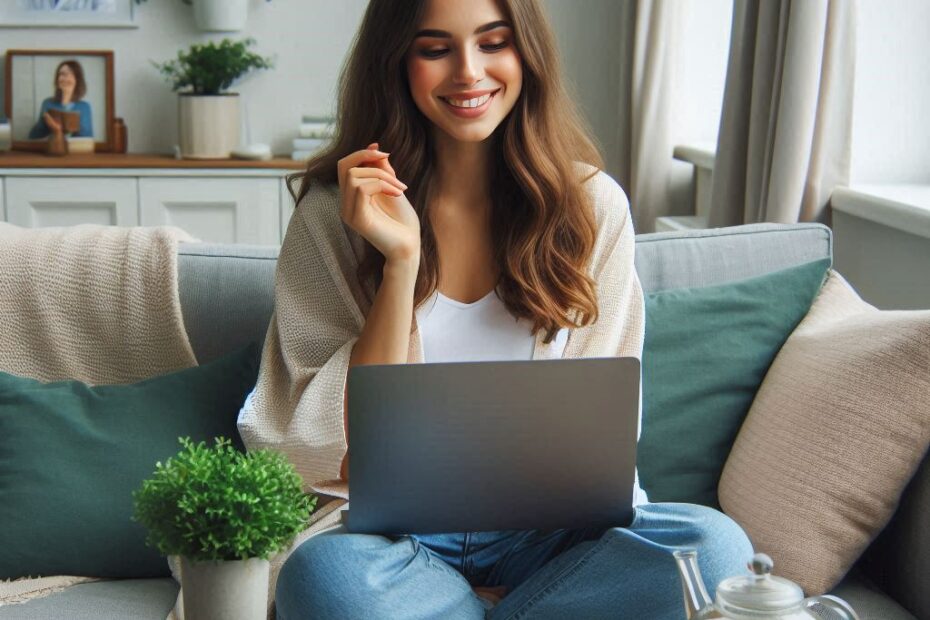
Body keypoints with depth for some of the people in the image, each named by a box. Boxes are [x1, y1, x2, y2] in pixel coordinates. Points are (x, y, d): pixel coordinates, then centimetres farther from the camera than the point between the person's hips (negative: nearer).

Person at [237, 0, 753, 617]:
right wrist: (401, 259, -19)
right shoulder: (334, 215, -4)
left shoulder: (592, 205, 1)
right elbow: (352, 439, -8)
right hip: (398, 532, -2)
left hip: (545, 528, 2)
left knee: (716, 544, -26)